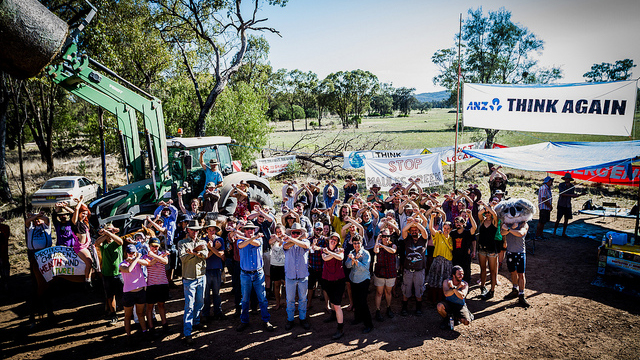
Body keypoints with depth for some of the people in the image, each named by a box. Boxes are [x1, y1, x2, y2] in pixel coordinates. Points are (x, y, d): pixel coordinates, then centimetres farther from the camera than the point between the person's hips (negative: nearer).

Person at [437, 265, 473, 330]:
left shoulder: (465, 284, -10)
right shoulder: (446, 282, -9)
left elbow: (462, 296, -26)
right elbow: (446, 294, -27)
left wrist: (453, 287, -34)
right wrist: (458, 287, -29)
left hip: (460, 306, 0)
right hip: (448, 303, 0)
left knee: (467, 322, -24)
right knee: (439, 306, -33)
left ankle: (455, 318, 12)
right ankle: (446, 319, 2)